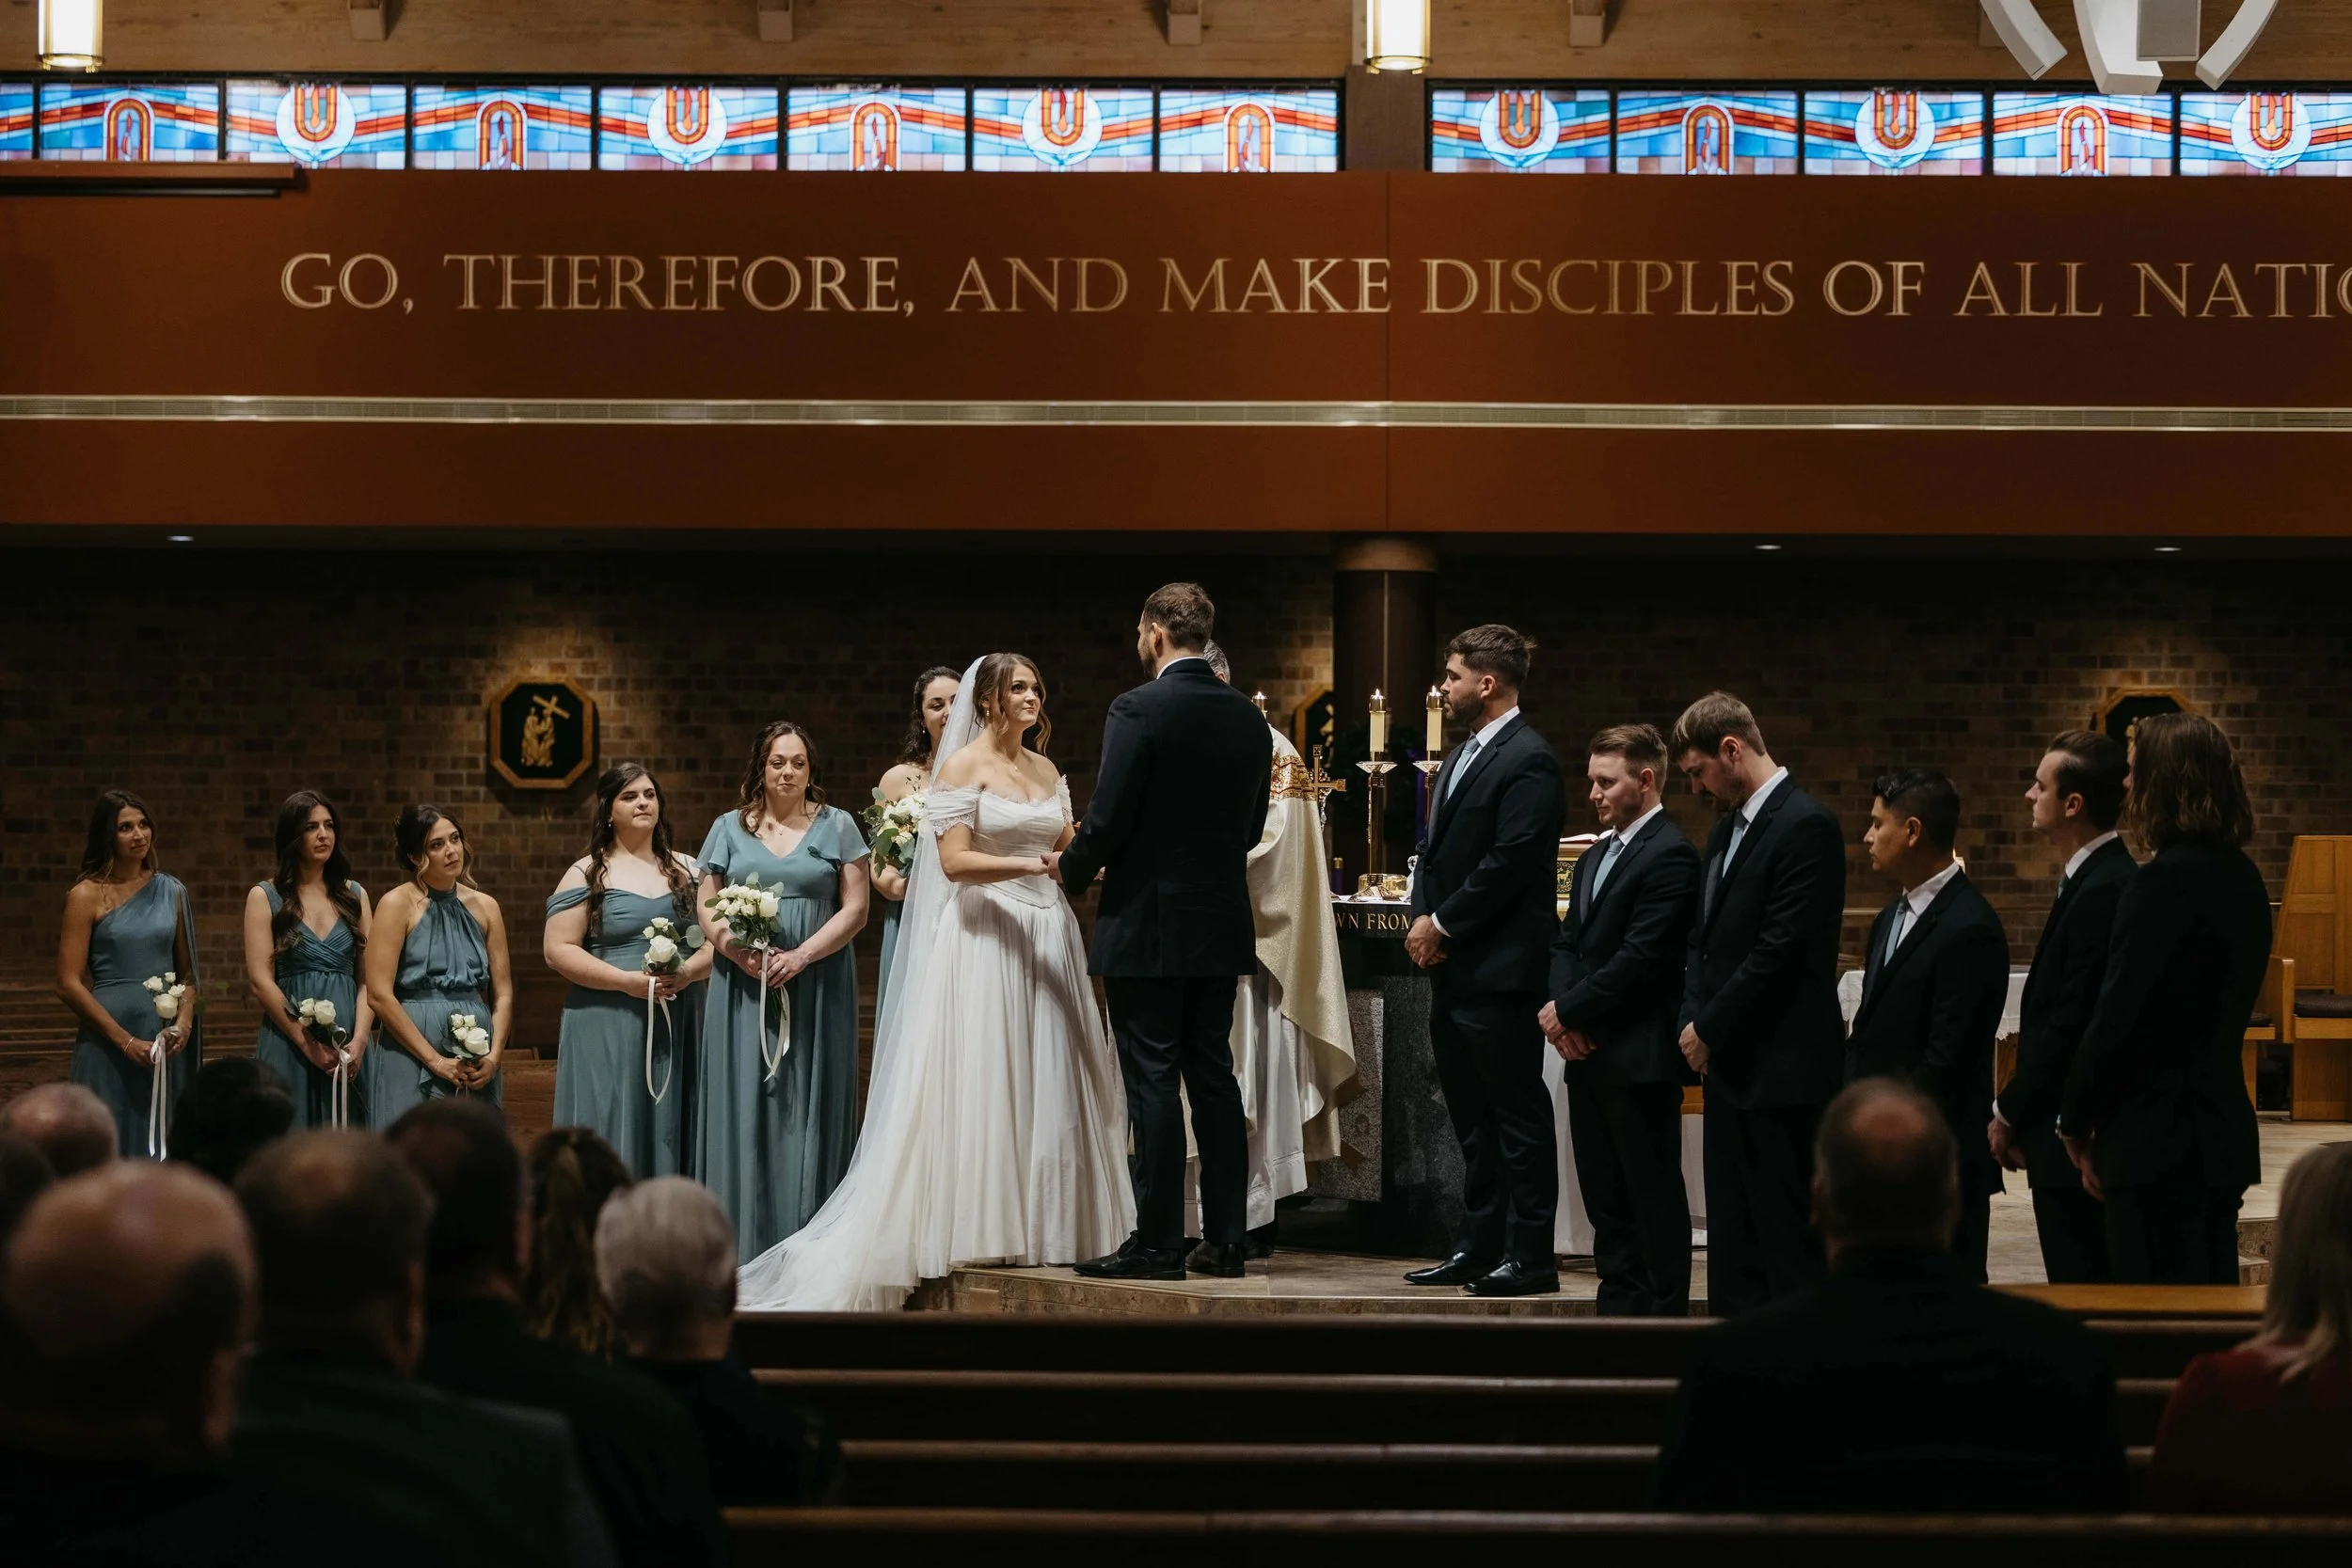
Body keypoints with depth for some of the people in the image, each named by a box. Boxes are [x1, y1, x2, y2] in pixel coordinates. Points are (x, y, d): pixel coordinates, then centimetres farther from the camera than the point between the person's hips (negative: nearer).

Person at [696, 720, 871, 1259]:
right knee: (744, 1108, -2)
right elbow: (707, 911, 8)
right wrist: (740, 952, -11)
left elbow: (855, 907, 0)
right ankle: (745, 1249, 0)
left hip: (817, 988, -1)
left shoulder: (836, 826, 7)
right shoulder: (729, 828, 11)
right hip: (742, 991, 1)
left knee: (810, 1109, -2)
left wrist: (802, 956, -13)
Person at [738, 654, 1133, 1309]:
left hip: (1047, 935, 6)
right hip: (985, 937, -6)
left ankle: (1044, 1226, 10)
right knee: (981, 1084, -6)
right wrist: (1034, 866, -22)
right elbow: (954, 861, -14)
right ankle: (981, 1229, -2)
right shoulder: (962, 767, -5)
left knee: (1048, 1086, 5)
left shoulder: (1047, 771, 15)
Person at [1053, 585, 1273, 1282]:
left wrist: (1071, 869, 4)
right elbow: (1251, 826, 13)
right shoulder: (1249, 718, 7)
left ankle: (1157, 1243, -2)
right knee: (1213, 1076, 10)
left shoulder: (1139, 710, -13)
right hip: (1220, 926, 6)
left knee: (1153, 1082, -3)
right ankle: (1225, 1238, 12)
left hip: (1147, 924, -6)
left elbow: (1108, 817, -15)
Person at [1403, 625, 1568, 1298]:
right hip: (1453, 969, 10)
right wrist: (1424, 921, 2)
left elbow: (1509, 862, -19)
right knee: (1472, 1118, 14)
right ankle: (1477, 1249, 20)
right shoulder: (1461, 759, 18)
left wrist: (1443, 924, -13)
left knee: (1518, 1116, -4)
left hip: (1501, 970, -10)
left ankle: (1530, 1258, 0)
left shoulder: (1528, 762, -12)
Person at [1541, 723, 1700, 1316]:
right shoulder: (1595, 857, 19)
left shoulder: (1669, 856, -12)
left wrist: (1568, 1010, -11)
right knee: (1605, 1199, 12)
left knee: (1653, 1196, -3)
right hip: (1589, 1056, 9)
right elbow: (1567, 944, 17)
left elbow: (1640, 958, -18)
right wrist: (1561, 1009, -2)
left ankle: (1665, 1313, 1)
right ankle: (1618, 1307, 18)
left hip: (1640, 1060, -9)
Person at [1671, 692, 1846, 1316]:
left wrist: (1710, 1028, -11)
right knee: (1733, 1239, 13)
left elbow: (1782, 950, -19)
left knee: (1789, 1244, -5)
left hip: (1784, 1072, -9)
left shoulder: (1806, 826, -14)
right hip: (1731, 1066, 9)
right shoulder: (1726, 829, 15)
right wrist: (1693, 1020, 3)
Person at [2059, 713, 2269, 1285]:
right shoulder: (2240, 877, 11)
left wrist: (2078, 1123, -4)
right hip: (2221, 1131, 9)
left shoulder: (2166, 883, -17)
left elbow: (2120, 1016, -17)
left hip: (2160, 1145, -9)